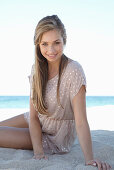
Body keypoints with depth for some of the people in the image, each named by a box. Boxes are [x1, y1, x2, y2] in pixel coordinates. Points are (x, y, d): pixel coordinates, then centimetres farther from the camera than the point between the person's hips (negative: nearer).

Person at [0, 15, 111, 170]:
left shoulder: (73, 71, -28)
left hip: (56, 136, -5)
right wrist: (38, 151, -23)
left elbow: (81, 122, -29)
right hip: (36, 124, 6)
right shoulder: (37, 68, -9)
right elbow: (34, 115, -11)